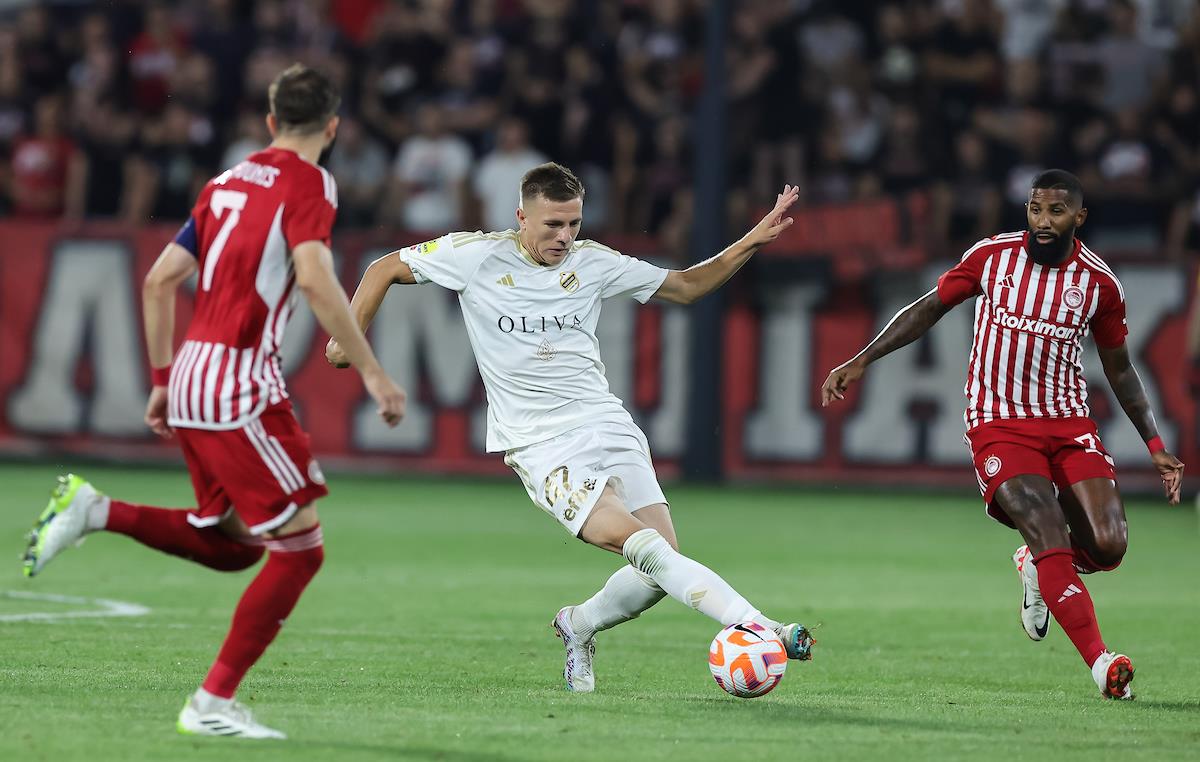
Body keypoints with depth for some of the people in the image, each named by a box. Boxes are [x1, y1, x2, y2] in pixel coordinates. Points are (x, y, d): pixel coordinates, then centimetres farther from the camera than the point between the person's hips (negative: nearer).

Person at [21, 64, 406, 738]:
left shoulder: (227, 183, 17)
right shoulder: (308, 184, -6)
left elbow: (159, 282, 18)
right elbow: (314, 279, -23)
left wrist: (163, 380, 25)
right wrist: (373, 373, -21)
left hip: (192, 381, 8)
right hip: (240, 386, -8)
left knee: (233, 546, 20)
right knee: (300, 548, -5)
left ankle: (95, 512, 8)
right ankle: (214, 703, -6)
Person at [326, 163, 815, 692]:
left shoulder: (593, 262, 7)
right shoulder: (477, 256, -3)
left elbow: (686, 286, 18)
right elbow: (385, 269, 10)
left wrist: (751, 243, 6)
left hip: (607, 425, 5)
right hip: (539, 444, -5)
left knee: (661, 568, -7)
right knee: (644, 548, -24)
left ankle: (578, 627, 22)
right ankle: (758, 628, -33)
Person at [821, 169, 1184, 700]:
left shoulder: (1099, 282, 0)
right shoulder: (992, 256, -4)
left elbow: (1119, 369, 12)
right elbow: (929, 308, 8)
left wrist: (1155, 446, 9)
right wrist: (861, 361, 4)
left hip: (1069, 422, 2)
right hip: (999, 426, -2)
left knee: (1108, 546, -14)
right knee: (1050, 538, -22)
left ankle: (1037, 567, 20)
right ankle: (1102, 664, -16)